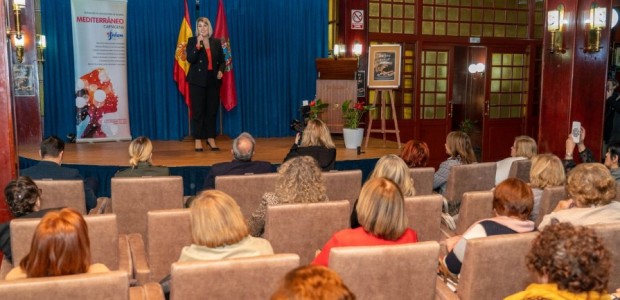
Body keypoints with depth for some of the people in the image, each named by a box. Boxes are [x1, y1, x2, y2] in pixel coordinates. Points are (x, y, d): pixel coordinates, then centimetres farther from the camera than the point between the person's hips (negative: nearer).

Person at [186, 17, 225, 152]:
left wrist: (221, 70, -4)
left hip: (213, 80, 3)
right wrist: (198, 45, -23)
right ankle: (198, 139, 5)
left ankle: (211, 138, 14)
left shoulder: (216, 42, 9)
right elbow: (190, 59, -13)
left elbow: (222, 60, 15)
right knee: (198, 110, -1)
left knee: (212, 110, 6)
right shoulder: (192, 41, 0)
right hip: (197, 80, -3)